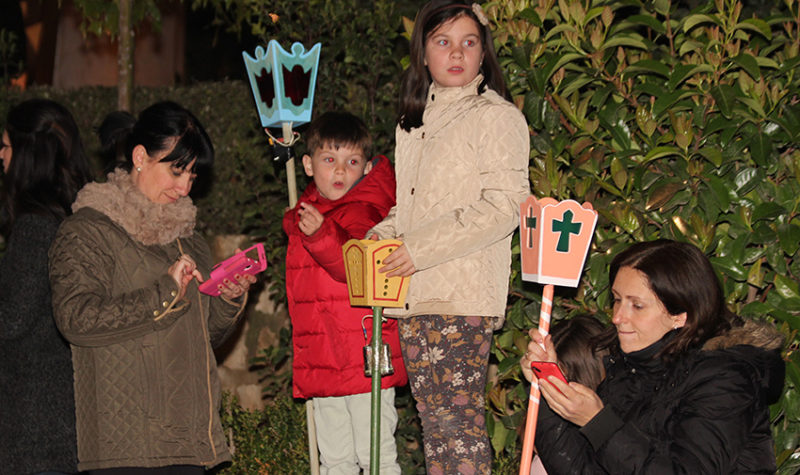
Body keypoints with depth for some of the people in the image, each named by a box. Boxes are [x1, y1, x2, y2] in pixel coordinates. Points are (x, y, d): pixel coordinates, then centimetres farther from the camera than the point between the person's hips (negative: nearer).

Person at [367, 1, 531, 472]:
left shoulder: (496, 117, -5)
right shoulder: (414, 122, 19)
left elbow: (504, 205, -14)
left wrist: (421, 248, -16)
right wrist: (384, 235, 8)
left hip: (464, 294, -7)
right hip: (416, 293, 7)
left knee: (458, 416, -9)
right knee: (433, 417, 9)